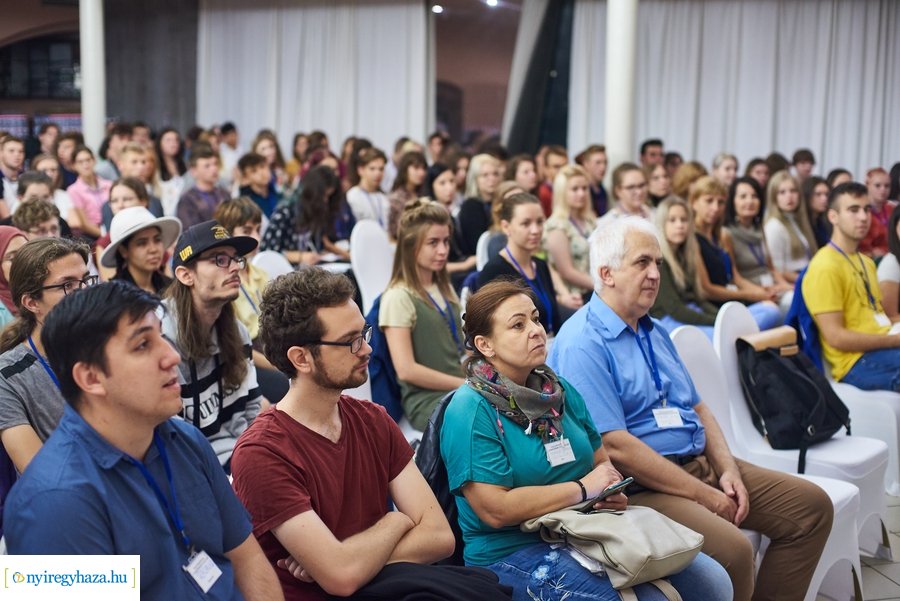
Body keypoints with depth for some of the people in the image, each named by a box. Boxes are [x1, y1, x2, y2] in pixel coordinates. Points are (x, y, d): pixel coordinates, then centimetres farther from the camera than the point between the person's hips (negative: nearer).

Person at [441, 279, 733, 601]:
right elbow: (495, 510, -19)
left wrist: (613, 492, -5)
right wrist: (582, 488, -13)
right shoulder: (470, 411, -12)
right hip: (513, 551, -7)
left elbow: (601, 460, 19)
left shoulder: (560, 390, 11)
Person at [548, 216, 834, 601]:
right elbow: (615, 446, -21)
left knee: (812, 506, 4)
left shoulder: (656, 333, 16)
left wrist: (728, 470, -1)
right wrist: (705, 495, -17)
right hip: (641, 484, -9)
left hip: (701, 463, 10)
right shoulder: (582, 345, -15)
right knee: (733, 550, -31)